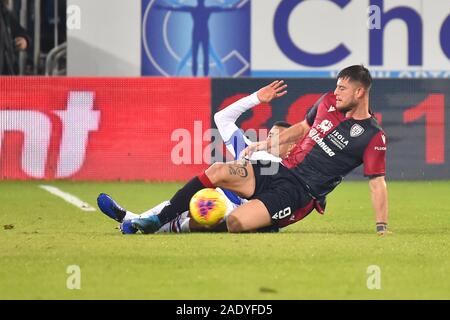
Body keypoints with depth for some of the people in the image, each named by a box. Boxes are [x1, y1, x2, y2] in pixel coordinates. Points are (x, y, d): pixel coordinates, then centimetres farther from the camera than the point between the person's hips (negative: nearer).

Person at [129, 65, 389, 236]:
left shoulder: (373, 137, -10)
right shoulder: (329, 102, 9)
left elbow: (378, 183, -9)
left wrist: (382, 228, -14)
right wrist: (268, 144, 18)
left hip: (297, 192, -7)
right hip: (280, 170, 7)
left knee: (235, 223, -26)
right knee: (217, 171, -16)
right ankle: (157, 221, -9)